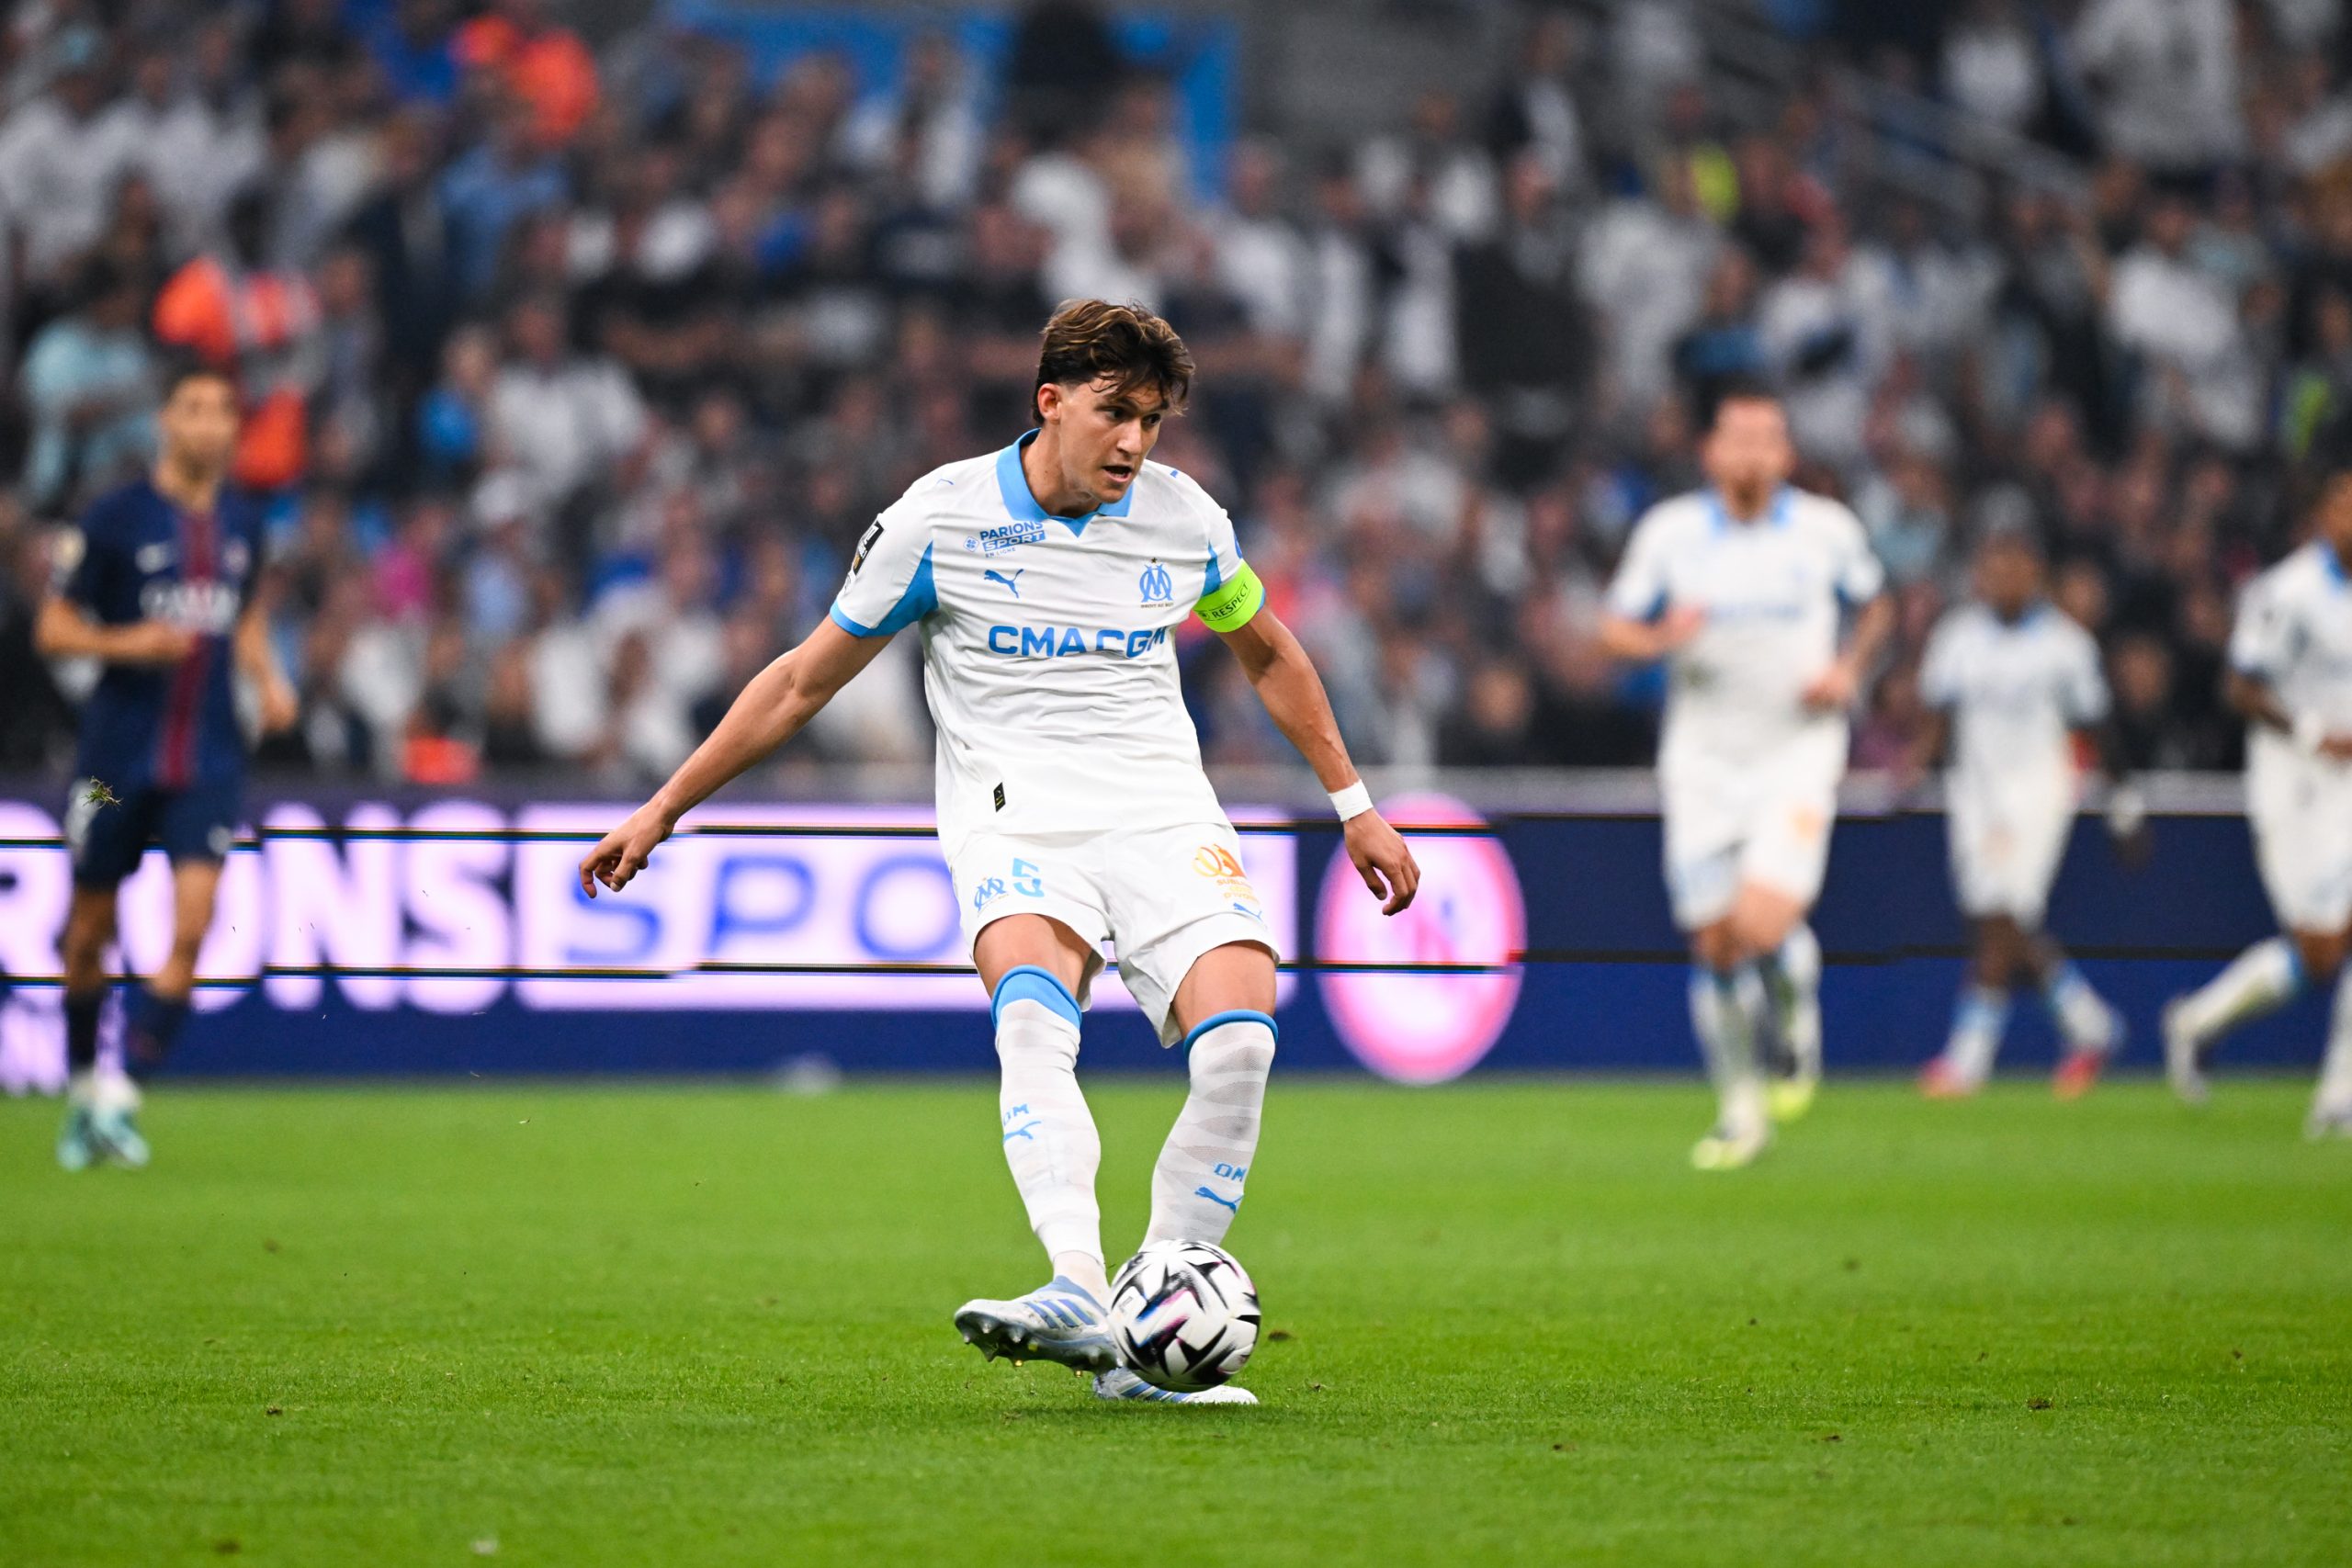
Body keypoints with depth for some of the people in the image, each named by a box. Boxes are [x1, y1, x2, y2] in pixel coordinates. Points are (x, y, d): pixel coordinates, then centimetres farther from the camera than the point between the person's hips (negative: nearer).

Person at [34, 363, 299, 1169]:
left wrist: (268, 677, 7)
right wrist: (126, 643, -20)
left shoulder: (243, 523, 8)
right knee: (89, 934, 7)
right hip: (118, 757, -2)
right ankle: (82, 1087, 28)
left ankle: (121, 1099, -9)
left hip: (208, 760, 2)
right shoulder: (115, 517, -6)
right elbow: (53, 628, -2)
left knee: (191, 928, -13)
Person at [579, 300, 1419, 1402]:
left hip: (1161, 808, 3)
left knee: (1239, 1038, -24)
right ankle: (1079, 1297, -52)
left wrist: (1355, 807, 26)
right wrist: (664, 807, 8)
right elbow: (805, 680, 8)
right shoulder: (942, 518, 0)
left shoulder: (1186, 520, 8)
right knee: (1033, 1011, -35)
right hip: (1014, 811, -2)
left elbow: (1270, 656, 27)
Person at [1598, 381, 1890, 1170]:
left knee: (1763, 924, -21)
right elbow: (1614, 630, 5)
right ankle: (1741, 1108, 21)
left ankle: (1795, 1016, 14)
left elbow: (1874, 606, 16)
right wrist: (1664, 635, -17)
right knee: (1713, 944, 3)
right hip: (1702, 762, 2)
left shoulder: (1828, 529, -2)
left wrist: (1849, 669, -2)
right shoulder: (1668, 531, -1)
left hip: (1797, 753, -2)